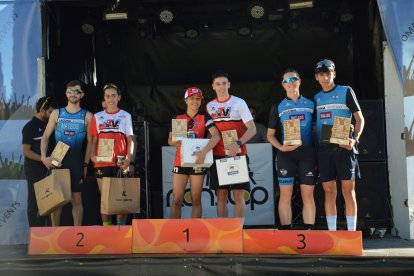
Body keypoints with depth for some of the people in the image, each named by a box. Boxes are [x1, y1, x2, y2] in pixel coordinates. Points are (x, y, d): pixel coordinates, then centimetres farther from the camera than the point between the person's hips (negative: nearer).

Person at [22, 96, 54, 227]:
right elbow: (26, 151, -13)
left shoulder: (46, 125, 12)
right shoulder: (30, 127, -9)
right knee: (34, 200, 0)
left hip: (46, 168, 7)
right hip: (33, 168, -7)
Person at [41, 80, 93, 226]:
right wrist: (44, 157, -6)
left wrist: (85, 164, -2)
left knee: (77, 199, 1)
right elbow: (45, 137, 8)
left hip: (76, 161, -1)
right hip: (57, 161, 1)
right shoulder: (56, 113, 7)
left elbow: (90, 142, 3)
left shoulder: (87, 116, 3)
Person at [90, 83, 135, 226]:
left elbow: (130, 139, 3)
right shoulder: (97, 117, 13)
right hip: (102, 162, 2)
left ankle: (121, 226, 5)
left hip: (120, 162, -1)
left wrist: (129, 159, -9)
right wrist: (92, 156, -4)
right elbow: (94, 140, 13)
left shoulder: (125, 116, 8)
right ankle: (106, 227, 9)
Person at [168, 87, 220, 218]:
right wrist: (175, 142, -16)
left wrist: (204, 152, -29)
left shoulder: (205, 118, 0)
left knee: (196, 199, 3)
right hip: (180, 161, 2)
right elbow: (170, 140, 9)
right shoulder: (177, 118, 8)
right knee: (176, 200, -1)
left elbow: (216, 136, -15)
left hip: (197, 162, -2)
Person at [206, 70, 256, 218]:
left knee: (238, 195, -4)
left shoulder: (239, 103, -2)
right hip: (218, 155, 3)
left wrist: (238, 144, -22)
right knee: (221, 196, 5)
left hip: (237, 154, -3)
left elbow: (252, 129, -8)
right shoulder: (210, 106, 10)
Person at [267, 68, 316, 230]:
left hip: (307, 153, 1)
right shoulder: (278, 107, 9)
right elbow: (270, 135, 9)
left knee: (308, 194, 0)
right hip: (286, 155, -1)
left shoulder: (311, 104, 11)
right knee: (285, 194, -1)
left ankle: (309, 232, 4)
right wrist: (281, 148, -9)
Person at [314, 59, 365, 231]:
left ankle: (351, 232, -1)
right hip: (323, 148, 4)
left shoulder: (346, 91, 4)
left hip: (344, 146, -4)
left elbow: (359, 118, 2)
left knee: (348, 190, -5)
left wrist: (355, 139, -13)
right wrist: (314, 144, 5)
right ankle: (332, 232, 9)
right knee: (329, 190, 4)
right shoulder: (317, 97, 16)